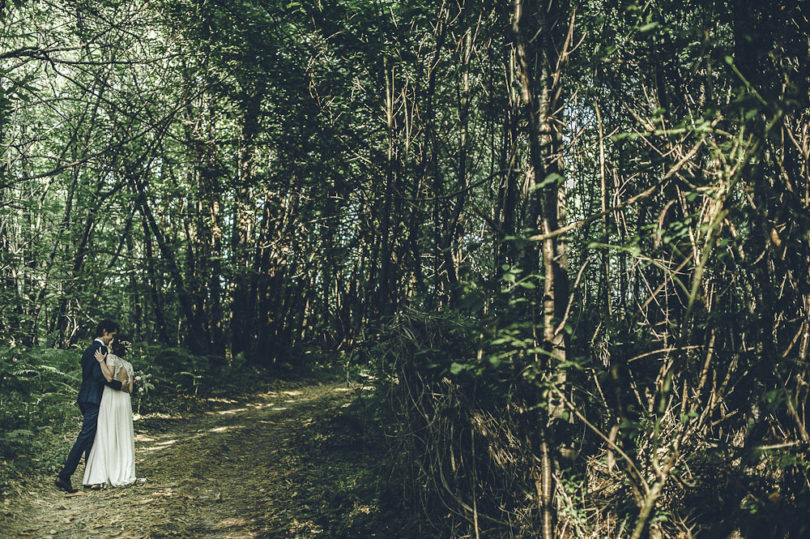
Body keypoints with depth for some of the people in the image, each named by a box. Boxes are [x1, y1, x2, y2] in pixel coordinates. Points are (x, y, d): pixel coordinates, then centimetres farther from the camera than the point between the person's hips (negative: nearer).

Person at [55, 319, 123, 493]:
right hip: (93, 400, -11)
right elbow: (99, 375, -23)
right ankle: (64, 476, -7)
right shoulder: (99, 349, -14)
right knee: (85, 437, -8)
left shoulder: (90, 349, 17)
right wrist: (122, 384, -17)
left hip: (86, 399, 11)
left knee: (90, 438, 14)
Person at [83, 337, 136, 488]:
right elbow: (130, 388, 11)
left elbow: (109, 378, -16)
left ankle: (100, 478, -9)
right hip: (125, 401, 6)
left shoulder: (111, 357, -2)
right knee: (123, 438, 10)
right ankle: (123, 474, 11)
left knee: (105, 437, -5)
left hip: (110, 398, -6)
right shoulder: (128, 364, 15)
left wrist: (100, 361, -9)